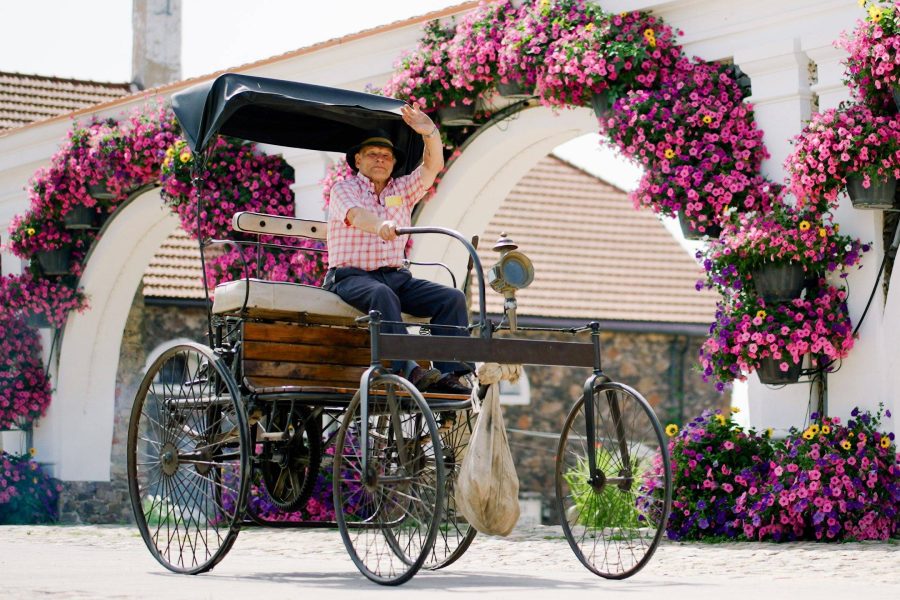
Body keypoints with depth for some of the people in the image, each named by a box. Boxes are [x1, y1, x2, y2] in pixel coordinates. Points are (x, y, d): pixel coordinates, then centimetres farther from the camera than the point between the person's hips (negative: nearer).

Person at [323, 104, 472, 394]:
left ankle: (449, 372, -28)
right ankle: (409, 370, -50)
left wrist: (430, 133, -13)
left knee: (452, 298, -17)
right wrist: (381, 225, -40)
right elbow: (355, 214, -18)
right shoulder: (343, 190, 5)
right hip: (351, 275, -5)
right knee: (383, 295, -39)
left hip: (396, 276, 6)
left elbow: (432, 167, 6)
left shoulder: (402, 190, 20)